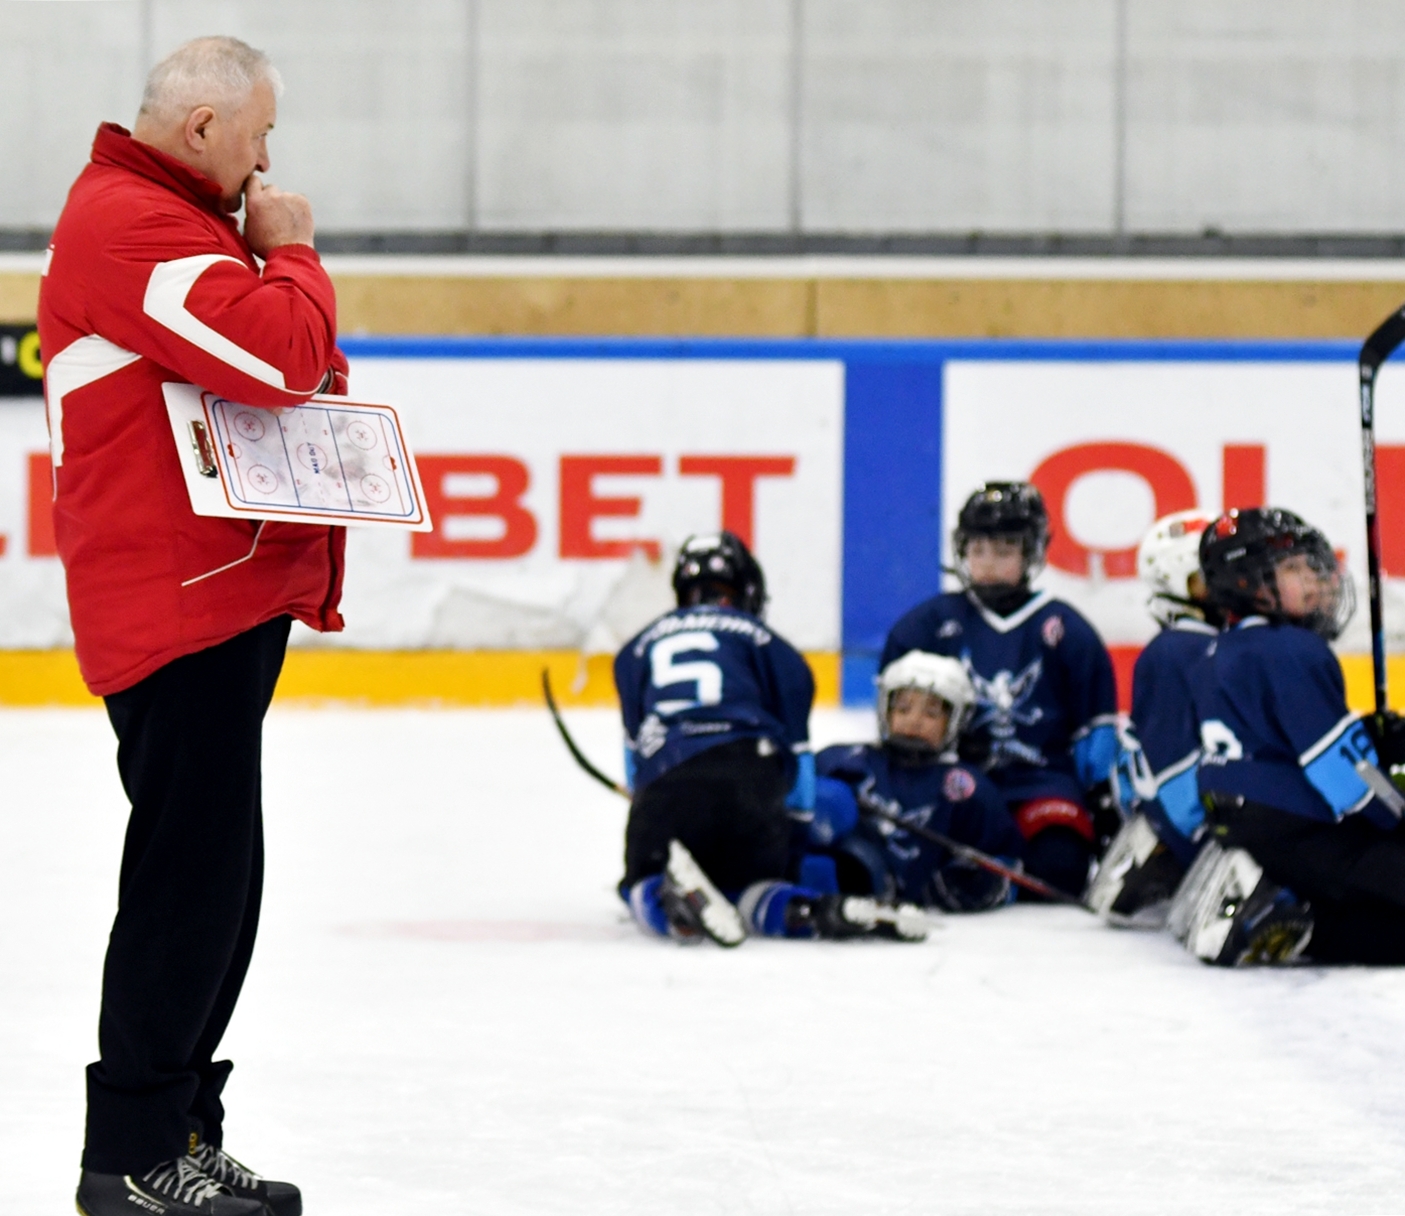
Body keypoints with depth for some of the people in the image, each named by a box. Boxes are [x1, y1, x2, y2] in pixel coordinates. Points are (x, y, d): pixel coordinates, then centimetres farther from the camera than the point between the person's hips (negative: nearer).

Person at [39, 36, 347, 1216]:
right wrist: (293, 254, -5)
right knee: (191, 872, -10)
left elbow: (285, 367, 26)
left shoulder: (176, 219, 21)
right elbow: (277, 354, -23)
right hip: (177, 598, -11)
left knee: (212, 877, 13)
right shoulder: (130, 225, -14)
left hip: (228, 595, 11)